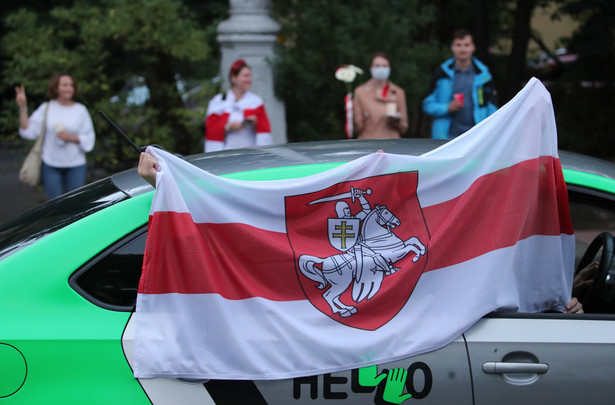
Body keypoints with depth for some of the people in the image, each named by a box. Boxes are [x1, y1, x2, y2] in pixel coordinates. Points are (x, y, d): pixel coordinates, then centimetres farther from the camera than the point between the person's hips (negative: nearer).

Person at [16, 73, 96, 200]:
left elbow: (89, 139, 2)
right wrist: (23, 108, -15)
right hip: (51, 165, 0)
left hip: (75, 165, 0)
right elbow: (29, 131, -7)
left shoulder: (81, 110, 3)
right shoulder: (46, 108, 1)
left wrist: (72, 137, -15)